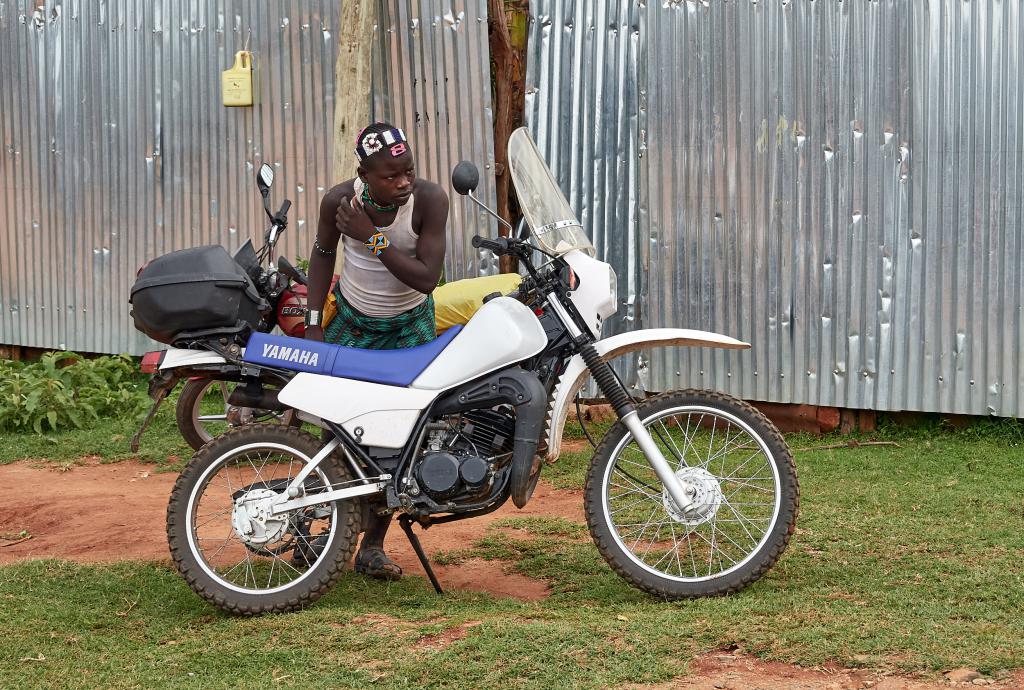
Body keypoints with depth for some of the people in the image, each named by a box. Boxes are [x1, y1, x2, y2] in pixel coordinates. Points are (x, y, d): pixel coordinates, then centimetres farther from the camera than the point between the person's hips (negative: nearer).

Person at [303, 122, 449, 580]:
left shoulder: (430, 199, -22)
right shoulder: (340, 199, -18)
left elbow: (427, 278, -25)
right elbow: (323, 251, 2)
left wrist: (374, 237, -32)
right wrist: (313, 323, -1)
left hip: (410, 324, -1)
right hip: (351, 319, 1)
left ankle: (372, 545, 3)